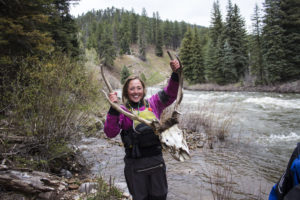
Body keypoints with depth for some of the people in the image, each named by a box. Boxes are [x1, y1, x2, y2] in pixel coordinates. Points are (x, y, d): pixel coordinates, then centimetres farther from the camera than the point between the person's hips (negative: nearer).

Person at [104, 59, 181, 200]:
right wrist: (113, 108, -25)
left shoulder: (153, 103, 2)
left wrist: (176, 73, -19)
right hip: (135, 164, -2)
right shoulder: (122, 110, -6)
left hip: (156, 160, 3)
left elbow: (170, 93, -3)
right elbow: (110, 133, -14)